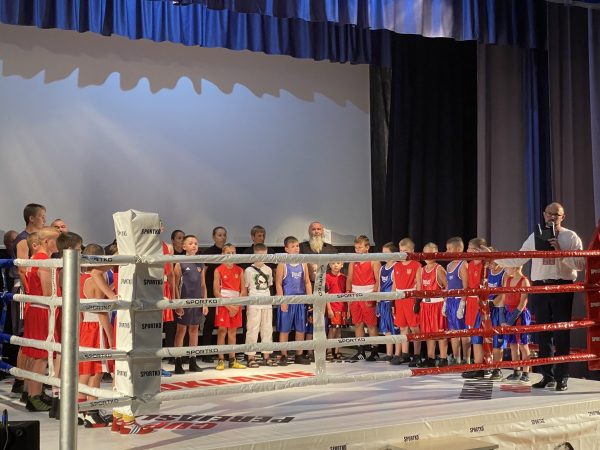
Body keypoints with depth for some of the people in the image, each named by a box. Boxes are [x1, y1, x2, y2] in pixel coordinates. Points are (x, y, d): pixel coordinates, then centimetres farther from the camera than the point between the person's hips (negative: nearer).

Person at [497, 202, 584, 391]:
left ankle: (562, 378, 5)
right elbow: (518, 259, 14)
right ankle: (547, 376, 15)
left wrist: (561, 253, -17)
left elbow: (581, 264, -9)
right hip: (539, 288, 4)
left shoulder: (571, 237, 2)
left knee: (561, 334, -1)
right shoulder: (534, 237, 13)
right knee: (543, 334, 7)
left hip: (562, 288, -4)